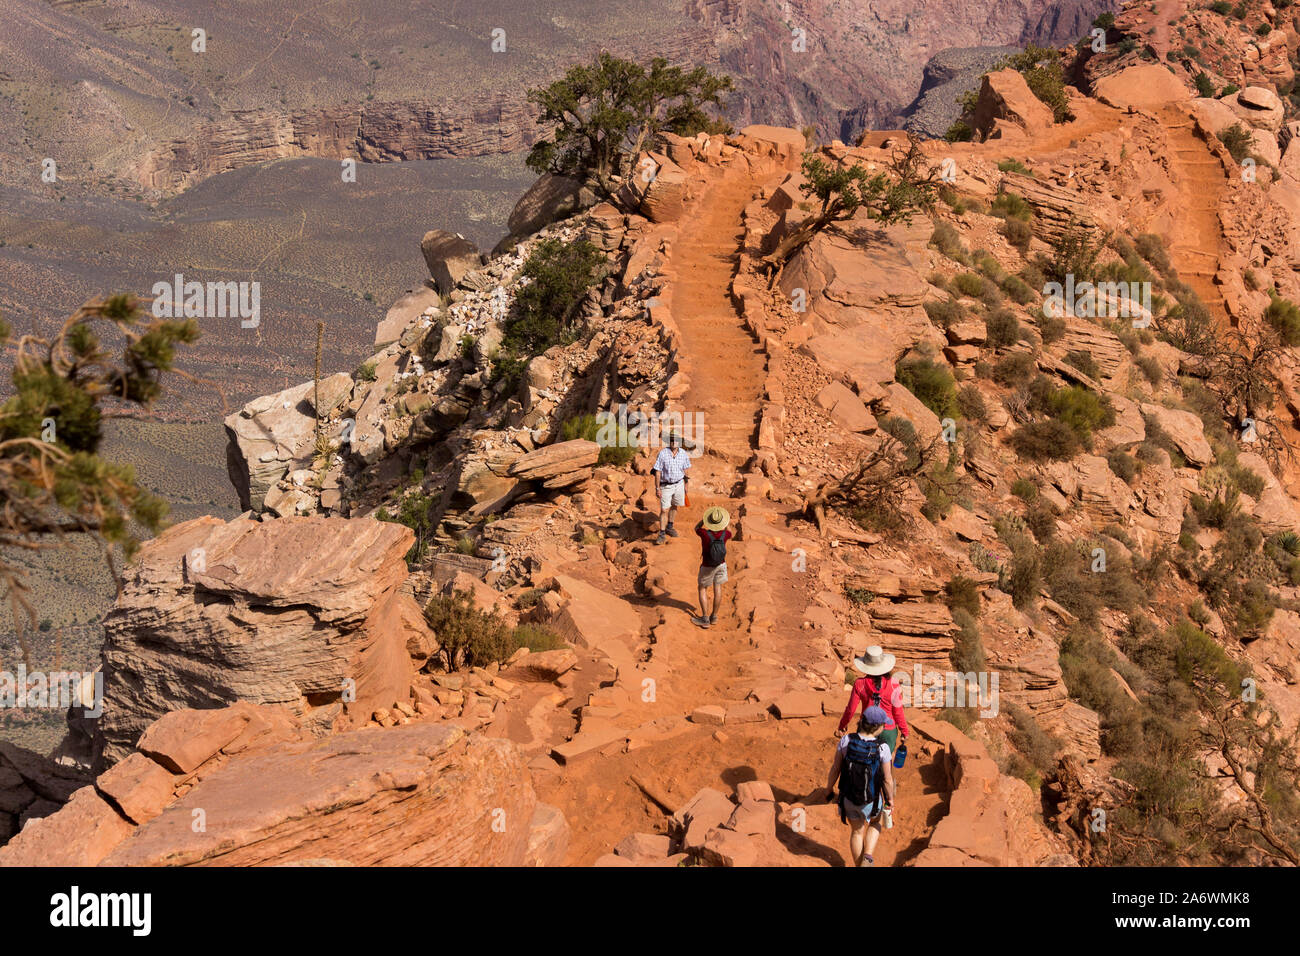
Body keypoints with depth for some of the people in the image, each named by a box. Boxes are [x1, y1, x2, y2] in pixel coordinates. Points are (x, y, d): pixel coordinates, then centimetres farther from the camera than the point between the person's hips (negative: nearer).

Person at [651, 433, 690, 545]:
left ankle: (669, 527, 37)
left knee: (674, 506, 18)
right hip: (666, 485, -4)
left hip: (679, 484, 4)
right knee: (664, 510, -5)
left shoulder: (683, 453, -5)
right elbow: (657, 472, -14)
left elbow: (686, 469, 7)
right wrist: (657, 488, -15)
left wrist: (686, 485, 10)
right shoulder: (662, 454, -17)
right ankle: (662, 534, 0)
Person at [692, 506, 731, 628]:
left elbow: (696, 528, -6)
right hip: (721, 565, 3)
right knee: (717, 587, 20)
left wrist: (706, 518, -3)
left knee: (702, 589, 15)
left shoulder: (705, 534, -31)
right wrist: (728, 524, 18)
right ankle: (714, 616, 30)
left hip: (707, 567, -3)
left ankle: (705, 619, 14)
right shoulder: (725, 534, -22)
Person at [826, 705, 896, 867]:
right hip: (871, 801, -2)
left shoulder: (846, 740, -18)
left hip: (848, 798, 2)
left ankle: (859, 865, 36)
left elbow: (835, 768, -10)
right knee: (876, 823, 31)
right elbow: (888, 779, -16)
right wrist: (890, 799, 2)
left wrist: (829, 789, 6)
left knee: (856, 831, 25)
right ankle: (868, 856, 13)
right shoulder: (882, 748, -24)